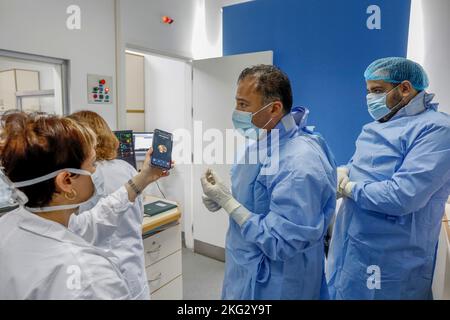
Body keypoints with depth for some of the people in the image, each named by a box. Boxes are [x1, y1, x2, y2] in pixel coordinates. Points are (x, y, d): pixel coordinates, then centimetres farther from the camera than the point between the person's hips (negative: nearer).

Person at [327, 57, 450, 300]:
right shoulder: (379, 126, 10)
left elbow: (402, 196, -28)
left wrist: (349, 188, -14)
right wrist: (343, 173, -5)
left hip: (388, 260, -7)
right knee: (340, 292, 20)